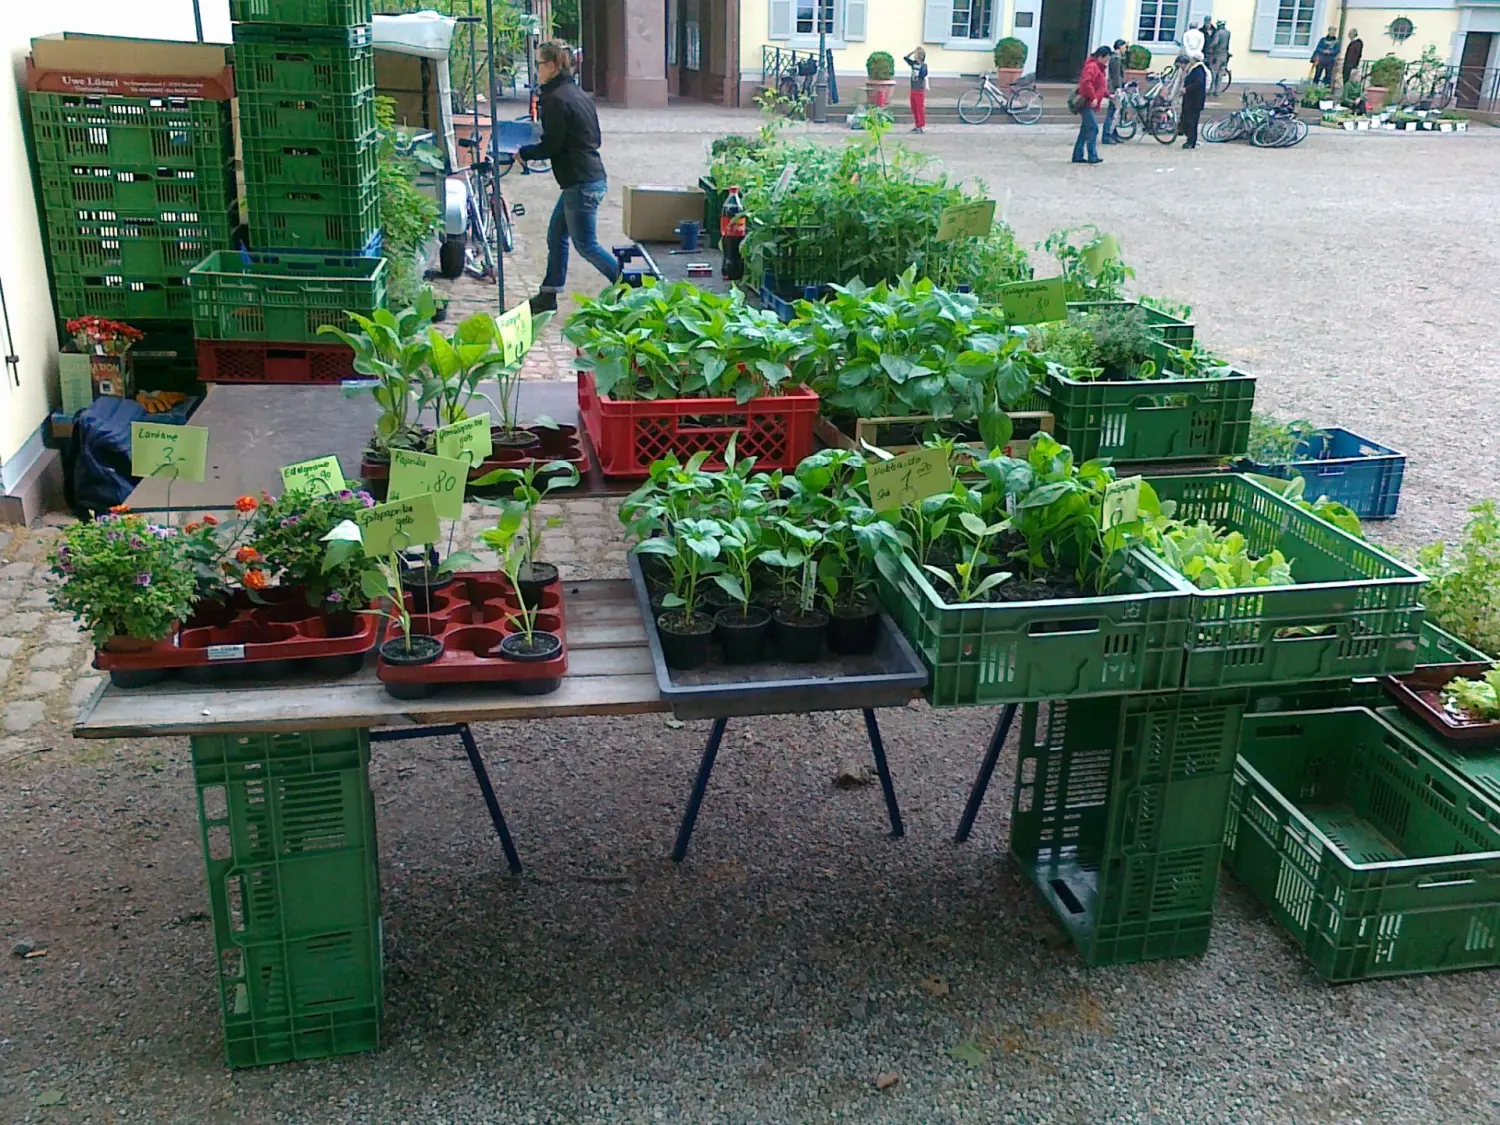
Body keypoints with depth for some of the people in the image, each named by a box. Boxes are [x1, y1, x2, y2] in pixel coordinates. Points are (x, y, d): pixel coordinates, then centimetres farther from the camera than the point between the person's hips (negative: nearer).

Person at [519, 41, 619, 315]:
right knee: (556, 235, 15)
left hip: (580, 184, -10)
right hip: (592, 177, 10)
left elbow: (551, 146, -17)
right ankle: (548, 296, 21)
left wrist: (523, 153, 2)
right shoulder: (577, 93, 14)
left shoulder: (555, 98, -15)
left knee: (586, 244, -1)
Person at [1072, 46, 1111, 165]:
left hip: (1090, 105, 11)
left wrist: (1107, 95, 13)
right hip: (1086, 103, -11)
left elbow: (1100, 86, 27)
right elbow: (1086, 83, -27)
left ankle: (1078, 156, 16)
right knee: (1093, 128, -14)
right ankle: (1092, 156, -15)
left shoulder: (1099, 67, 20)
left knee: (1086, 129, 12)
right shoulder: (1092, 66, -13)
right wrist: (1093, 98, -27)